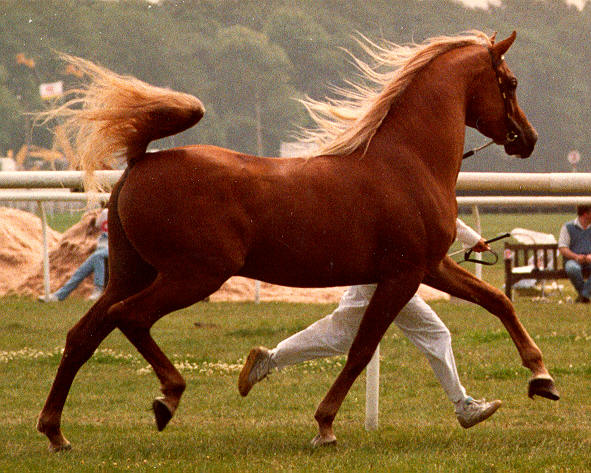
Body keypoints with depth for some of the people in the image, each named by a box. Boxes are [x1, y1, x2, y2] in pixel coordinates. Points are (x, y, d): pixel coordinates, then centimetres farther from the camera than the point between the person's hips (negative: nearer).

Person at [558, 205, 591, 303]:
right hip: (573, 259, -2)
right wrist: (576, 256, -19)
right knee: (572, 268, -39)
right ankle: (583, 292, -16)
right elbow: (562, 249, -1)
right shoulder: (568, 227, 6)